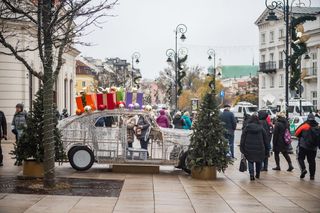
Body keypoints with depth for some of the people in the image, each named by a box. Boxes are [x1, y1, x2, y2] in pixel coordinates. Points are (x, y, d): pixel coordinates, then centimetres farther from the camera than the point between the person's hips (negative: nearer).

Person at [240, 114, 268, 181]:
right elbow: (265, 139, 7)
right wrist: (266, 149, 14)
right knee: (258, 161, 19)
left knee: (250, 161, 7)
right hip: (259, 148, 1)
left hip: (249, 148, -1)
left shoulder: (247, 128, -1)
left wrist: (242, 148, 1)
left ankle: (251, 174, -11)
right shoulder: (261, 128, 3)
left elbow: (243, 139, -2)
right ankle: (257, 174, 26)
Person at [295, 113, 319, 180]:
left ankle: (303, 169, -13)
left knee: (300, 158, 10)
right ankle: (312, 175, 8)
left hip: (303, 146, -3)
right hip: (313, 147, 3)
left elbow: (296, 133, -2)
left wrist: (301, 137, 15)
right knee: (312, 160, 10)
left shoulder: (304, 126, -8)